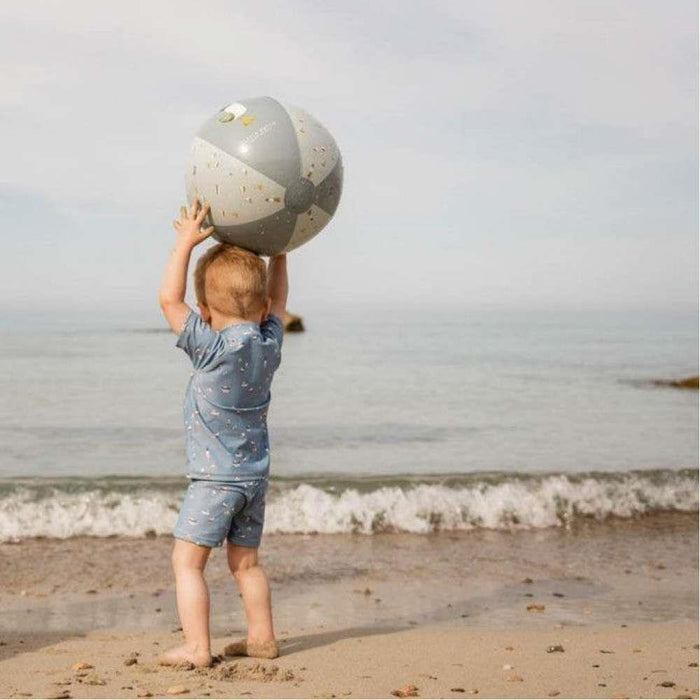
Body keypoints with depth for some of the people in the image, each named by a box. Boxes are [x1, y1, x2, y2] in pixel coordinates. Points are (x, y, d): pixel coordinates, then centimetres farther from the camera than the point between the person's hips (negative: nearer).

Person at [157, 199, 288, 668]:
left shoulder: (212, 348, -16)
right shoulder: (270, 345, 1)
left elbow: (169, 299, -15)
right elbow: (277, 304, 22)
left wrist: (186, 243, -10)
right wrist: (278, 253, 23)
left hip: (215, 478, -7)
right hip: (256, 476, 7)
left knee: (187, 560, -1)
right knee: (246, 562, 18)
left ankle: (197, 647, -5)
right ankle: (262, 638, 23)